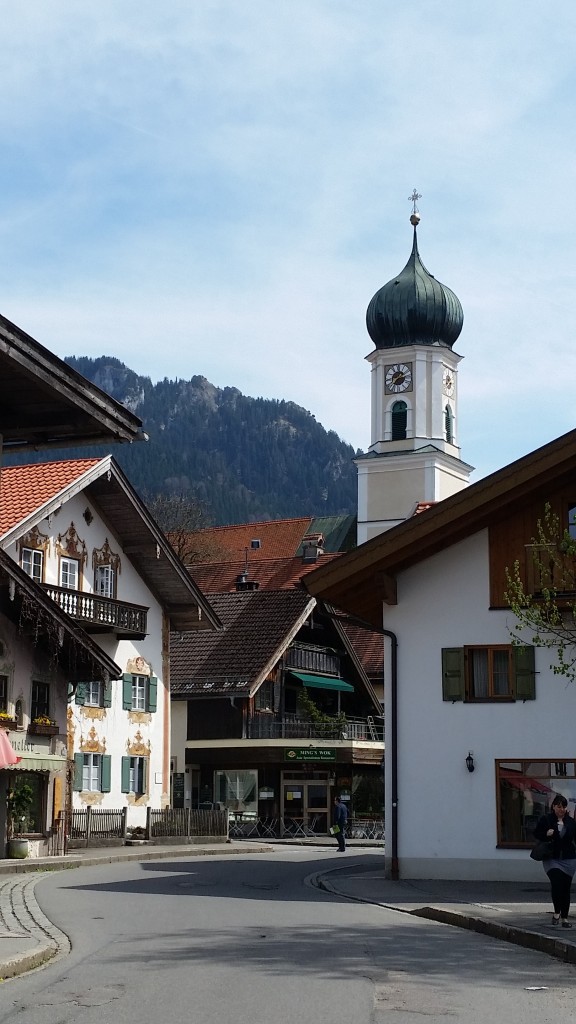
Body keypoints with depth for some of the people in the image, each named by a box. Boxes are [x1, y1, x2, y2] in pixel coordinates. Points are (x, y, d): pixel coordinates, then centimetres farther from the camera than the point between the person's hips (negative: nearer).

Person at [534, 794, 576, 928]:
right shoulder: (546, 819, -1)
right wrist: (546, 834, -14)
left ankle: (564, 917, 16)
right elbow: (536, 833, 5)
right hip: (552, 859, -2)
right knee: (556, 882, -20)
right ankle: (557, 912, -2)